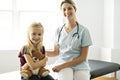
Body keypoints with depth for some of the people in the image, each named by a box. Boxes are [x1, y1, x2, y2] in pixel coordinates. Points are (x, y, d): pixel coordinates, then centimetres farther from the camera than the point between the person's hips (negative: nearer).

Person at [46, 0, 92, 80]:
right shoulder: (59, 30, 7)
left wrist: (62, 66, -12)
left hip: (80, 66, -1)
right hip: (62, 64, 1)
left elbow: (83, 57, -5)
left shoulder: (83, 30, -4)